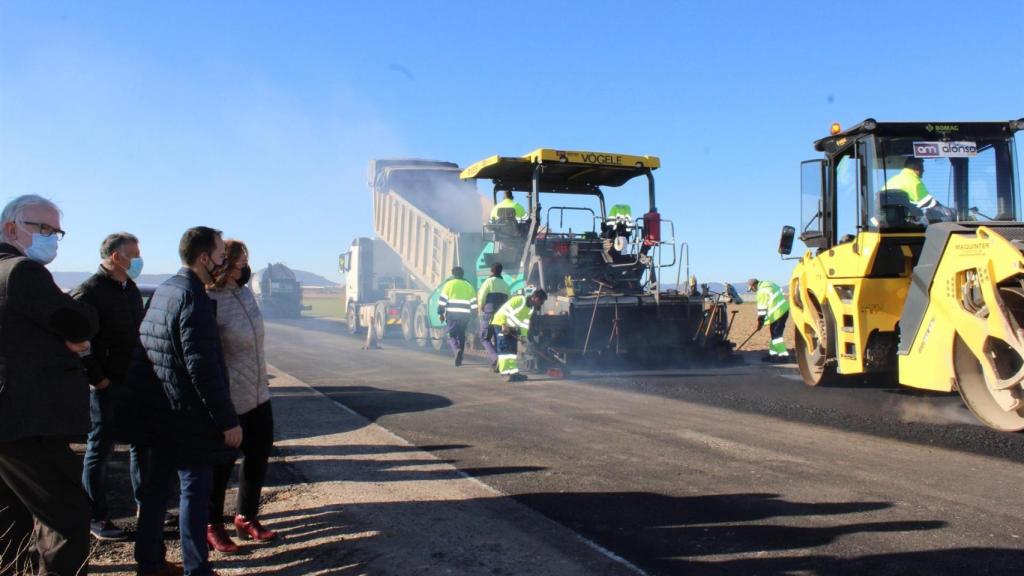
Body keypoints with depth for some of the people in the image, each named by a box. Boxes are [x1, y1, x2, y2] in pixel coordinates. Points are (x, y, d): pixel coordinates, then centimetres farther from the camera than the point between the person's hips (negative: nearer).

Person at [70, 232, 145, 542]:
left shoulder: (131, 288, 11)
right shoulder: (90, 292, -14)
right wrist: (95, 377, -17)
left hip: (135, 382, 8)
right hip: (107, 385, -8)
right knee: (100, 449, 3)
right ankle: (96, 518, 14)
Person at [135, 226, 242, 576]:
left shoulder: (162, 291, 9)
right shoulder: (194, 298, -19)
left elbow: (145, 347, 17)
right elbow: (203, 367, -23)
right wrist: (227, 420, -19)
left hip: (162, 412, 9)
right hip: (190, 416, -9)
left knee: (157, 485, 17)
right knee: (195, 489, 1)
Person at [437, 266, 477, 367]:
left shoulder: (449, 284, 2)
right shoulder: (468, 286, 12)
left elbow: (442, 300, -3)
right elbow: (474, 302, 13)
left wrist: (440, 313, 2)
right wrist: (473, 315, 20)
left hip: (452, 314, -3)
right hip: (465, 315, 3)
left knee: (452, 335, 1)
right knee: (461, 336, 14)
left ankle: (457, 350, -27)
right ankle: (459, 358, 15)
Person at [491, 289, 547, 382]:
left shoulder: (532, 308, 4)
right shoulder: (519, 300, -23)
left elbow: (525, 322, 7)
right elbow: (504, 310, -26)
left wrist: (524, 335, -2)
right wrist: (504, 325, -27)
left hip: (512, 327, 9)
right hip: (501, 323, -9)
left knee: (513, 349, 6)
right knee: (504, 349, -12)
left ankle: (513, 372, 8)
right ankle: (506, 373, -14)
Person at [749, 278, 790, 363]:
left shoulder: (762, 291, -13)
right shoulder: (767, 284, 16)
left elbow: (762, 308, -12)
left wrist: (760, 321, -5)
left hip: (779, 312, -10)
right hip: (784, 308, 10)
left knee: (776, 334, -7)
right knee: (774, 333, 15)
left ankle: (783, 355, -9)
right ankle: (773, 354, 20)